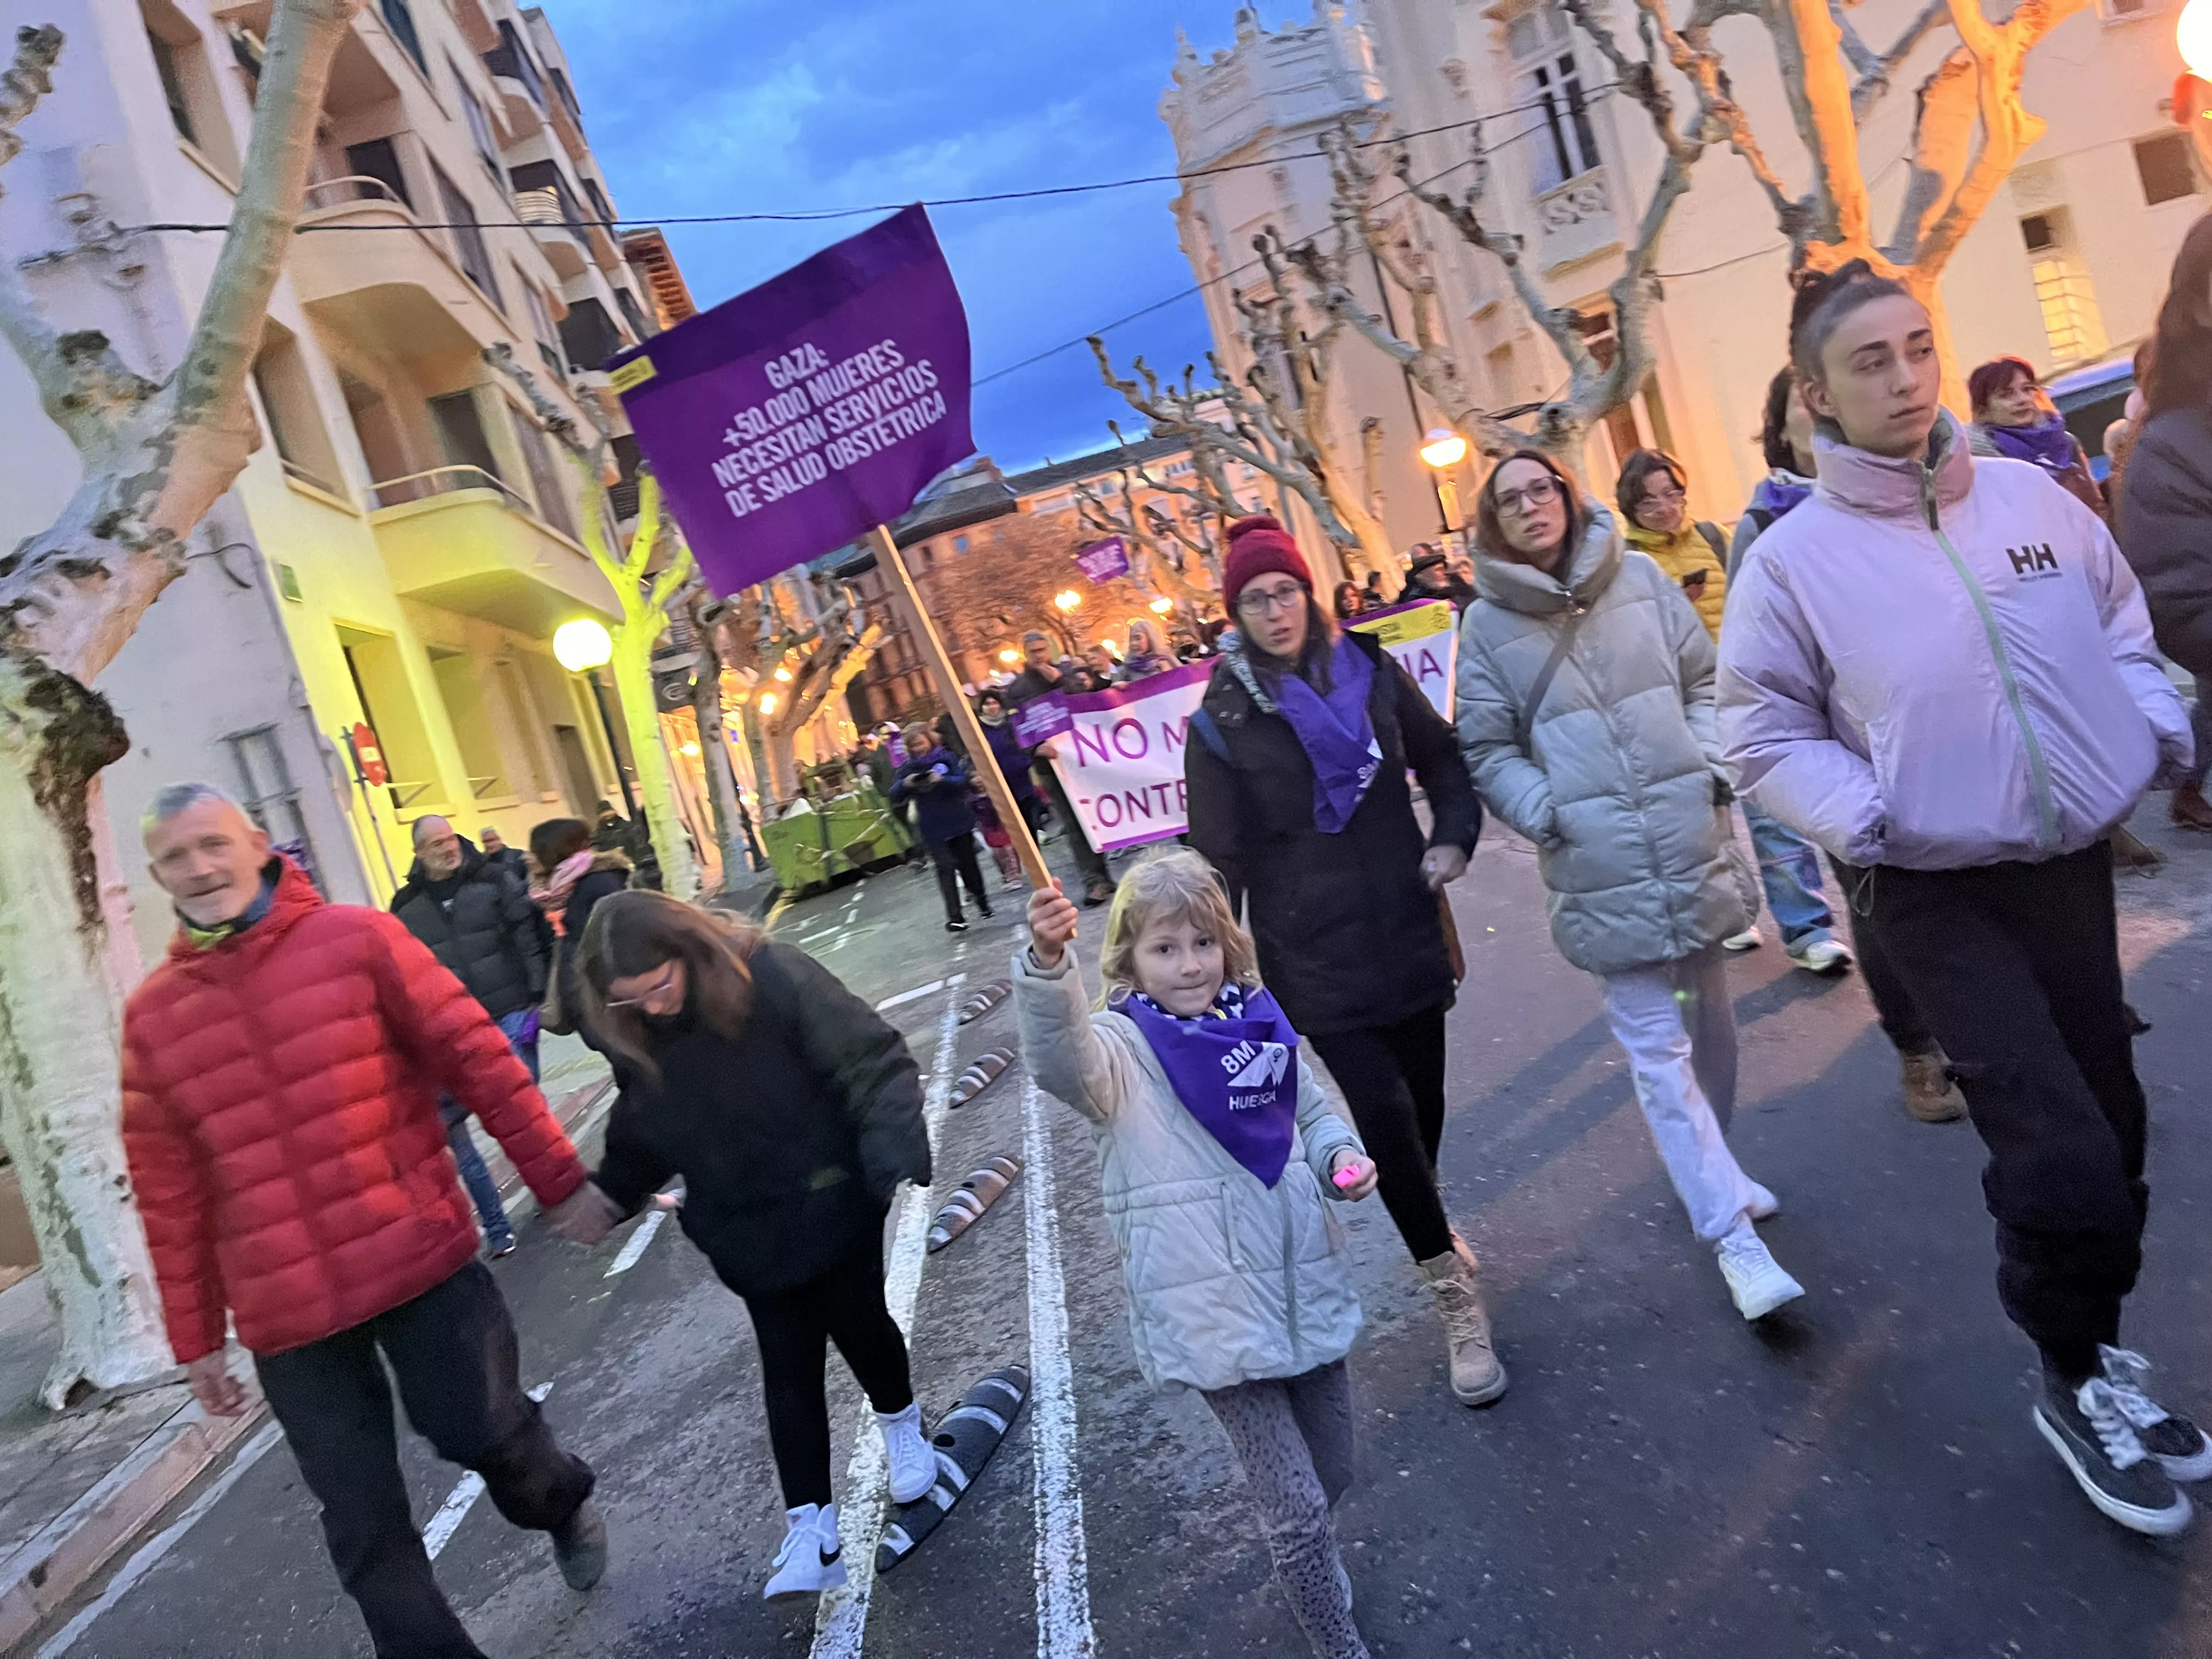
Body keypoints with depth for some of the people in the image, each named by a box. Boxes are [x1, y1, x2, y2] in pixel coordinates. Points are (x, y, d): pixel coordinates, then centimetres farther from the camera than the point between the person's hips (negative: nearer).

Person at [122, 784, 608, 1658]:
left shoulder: (359, 938, -5)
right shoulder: (151, 1013, 4)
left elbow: (478, 1059, -4)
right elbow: (170, 1191, 9)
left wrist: (560, 1182, -3)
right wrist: (195, 1338, 12)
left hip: (423, 1260, -3)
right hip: (286, 1312, 3)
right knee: (362, 1528, 8)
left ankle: (562, 1498, 39)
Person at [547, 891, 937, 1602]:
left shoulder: (772, 977, -25)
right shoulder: (634, 1042, -8)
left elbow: (873, 1065, -23)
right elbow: (641, 1134, 8)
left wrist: (898, 1154, -33)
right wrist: (609, 1194, -6)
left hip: (835, 1203, -3)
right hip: (750, 1229, 3)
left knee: (857, 1321, 15)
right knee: (788, 1364, 6)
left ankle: (901, 1424, 45)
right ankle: (812, 1529, 15)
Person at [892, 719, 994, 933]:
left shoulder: (947, 757, -4)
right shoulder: (908, 767, 1)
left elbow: (963, 781, -13)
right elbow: (895, 796, -3)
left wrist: (942, 780, -31)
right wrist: (906, 784, -24)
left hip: (958, 821, 0)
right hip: (933, 829, 0)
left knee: (967, 863, 13)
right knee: (945, 868, -10)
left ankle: (981, 898, 36)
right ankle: (955, 917, -16)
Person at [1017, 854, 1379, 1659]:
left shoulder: (1259, 1022, 3)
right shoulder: (1120, 1047, -12)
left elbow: (1311, 1111, 18)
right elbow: (1059, 1059, -36)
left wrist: (1342, 1155, -4)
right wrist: (1047, 962, -54)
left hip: (1308, 1291, 5)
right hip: (1217, 1315, -5)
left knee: (1332, 1474, 22)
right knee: (1295, 1505, 0)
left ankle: (1310, 1568, 54)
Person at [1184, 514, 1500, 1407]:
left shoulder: (1373, 672, 2)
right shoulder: (1222, 723, -7)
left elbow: (1443, 761, 14)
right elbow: (1220, 857, -4)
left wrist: (1454, 835, -3)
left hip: (1407, 928, 4)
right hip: (1314, 957, -3)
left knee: (1422, 1097, 12)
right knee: (1383, 1110, -8)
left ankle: (1426, 1227, 42)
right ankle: (1456, 1295, 9)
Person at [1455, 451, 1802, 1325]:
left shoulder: (1640, 577, 5)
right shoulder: (1487, 624, -2)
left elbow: (1703, 681, 10)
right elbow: (1487, 751, -1)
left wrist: (1713, 764, -5)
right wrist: (1549, 814, -14)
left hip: (1694, 841, 3)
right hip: (1601, 867, -3)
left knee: (1708, 1014, 17)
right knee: (1655, 1046, -5)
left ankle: (1713, 1172, 39)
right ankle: (1732, 1235, 2)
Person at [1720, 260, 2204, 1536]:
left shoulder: (2033, 497, 2)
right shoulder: (1795, 558, -11)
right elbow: (1765, 733, -6)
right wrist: (1870, 818, -17)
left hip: (2076, 863, 5)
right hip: (1941, 893, -5)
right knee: (2062, 1156, -12)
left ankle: (2098, 1346, 41)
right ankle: (2078, 1380, 17)